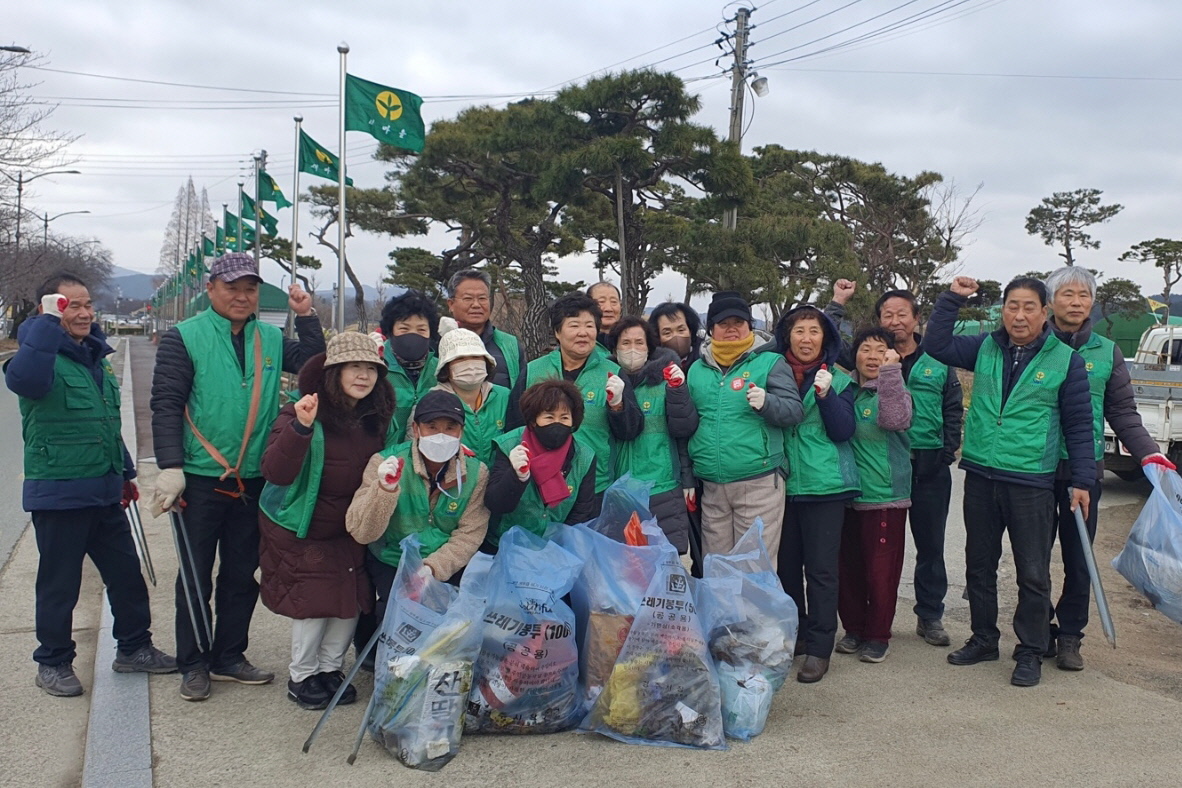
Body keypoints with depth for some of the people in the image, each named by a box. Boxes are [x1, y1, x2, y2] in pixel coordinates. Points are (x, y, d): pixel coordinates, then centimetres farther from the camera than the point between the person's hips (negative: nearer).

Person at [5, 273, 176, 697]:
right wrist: (49, 322, -40)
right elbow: (22, 378, -39)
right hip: (58, 495, -7)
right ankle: (53, 663, 20)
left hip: (104, 492, 8)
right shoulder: (45, 356, -12)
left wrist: (125, 472, 25)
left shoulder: (96, 356, 12)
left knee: (127, 573, 14)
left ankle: (133, 647, 28)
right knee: (60, 583, 4)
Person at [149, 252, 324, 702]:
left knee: (243, 575, 13)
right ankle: (193, 665, 18)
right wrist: (170, 468, -16)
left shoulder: (271, 339, 9)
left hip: (253, 479, 4)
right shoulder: (185, 337, -5)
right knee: (196, 577, 5)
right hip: (201, 479, -4)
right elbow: (166, 406, -9)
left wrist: (306, 317, -3)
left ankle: (229, 657, 27)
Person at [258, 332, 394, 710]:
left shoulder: (376, 419, -2)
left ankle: (330, 668, 26)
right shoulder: (301, 413, -20)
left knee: (352, 601, 4)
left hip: (349, 532, 5)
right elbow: (275, 473, -31)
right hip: (300, 532, -5)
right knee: (313, 602, -4)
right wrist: (299, 427, -43)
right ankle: (302, 677, 19)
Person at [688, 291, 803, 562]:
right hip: (711, 488, 4)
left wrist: (766, 403, -24)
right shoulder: (697, 369, 14)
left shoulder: (770, 362, 3)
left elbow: (794, 410, -7)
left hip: (759, 483, -4)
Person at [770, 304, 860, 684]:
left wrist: (826, 395, -18)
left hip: (824, 485, -2)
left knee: (820, 567, -2)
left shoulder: (838, 380, 3)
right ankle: (794, 634, 25)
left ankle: (819, 646, 5)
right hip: (782, 482, 2)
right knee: (786, 564, 9)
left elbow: (843, 432, -5)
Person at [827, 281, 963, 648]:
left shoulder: (938, 361, 7)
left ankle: (930, 616, 21)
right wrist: (838, 304, -7)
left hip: (930, 465, 1)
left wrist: (948, 452, 0)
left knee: (930, 544, 9)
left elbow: (954, 410, 9)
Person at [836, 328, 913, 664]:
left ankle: (878, 635, 14)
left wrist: (890, 370, -28)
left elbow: (895, 419, -27)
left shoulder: (893, 392, -5)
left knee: (881, 570, 0)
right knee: (848, 567, 11)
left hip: (885, 497, -5)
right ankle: (854, 628, 25)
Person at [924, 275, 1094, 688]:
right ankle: (983, 639, 29)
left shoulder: (1066, 360, -3)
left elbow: (1079, 425, 0)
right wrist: (952, 299, -1)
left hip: (1031, 483, -4)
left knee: (1033, 574, 3)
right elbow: (936, 344, 7)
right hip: (980, 477, 4)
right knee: (979, 565, 14)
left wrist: (1082, 480, -3)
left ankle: (1030, 652, 17)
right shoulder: (985, 348, 6)